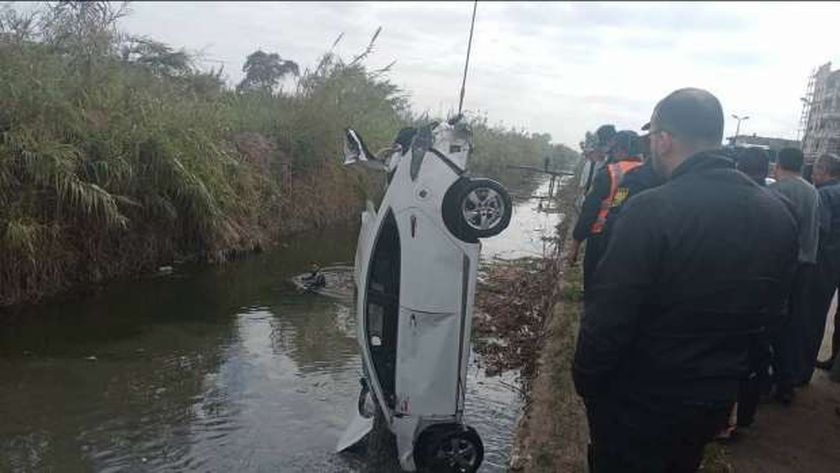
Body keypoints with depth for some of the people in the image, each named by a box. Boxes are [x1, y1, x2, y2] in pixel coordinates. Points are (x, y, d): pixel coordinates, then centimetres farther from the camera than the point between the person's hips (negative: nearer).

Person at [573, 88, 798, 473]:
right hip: (715, 402, 6)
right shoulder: (778, 215, -3)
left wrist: (585, 380, -8)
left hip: (638, 401, -6)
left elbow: (607, 317, -24)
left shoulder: (651, 210, -25)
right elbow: (770, 312, 7)